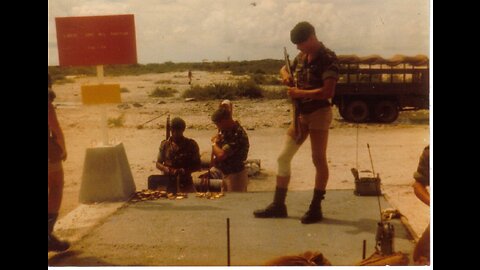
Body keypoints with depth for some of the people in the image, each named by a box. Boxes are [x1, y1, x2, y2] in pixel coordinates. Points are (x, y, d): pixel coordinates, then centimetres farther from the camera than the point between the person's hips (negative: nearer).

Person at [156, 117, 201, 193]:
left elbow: (197, 165, 1)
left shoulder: (191, 144, 1)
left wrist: (184, 171, -15)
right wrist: (165, 169, -8)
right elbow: (158, 163, 14)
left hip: (185, 183, -1)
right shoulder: (165, 144, 7)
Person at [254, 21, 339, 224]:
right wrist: (286, 76, 4)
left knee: (318, 160, 0)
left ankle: (316, 208, 9)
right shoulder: (301, 57, 9)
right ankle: (278, 205, 14)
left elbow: (328, 92, -23)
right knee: (283, 158, 6)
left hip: (319, 113, -8)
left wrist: (301, 93, -23)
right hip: (300, 114, 8)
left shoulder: (328, 58, -13)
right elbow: (285, 68, 28)